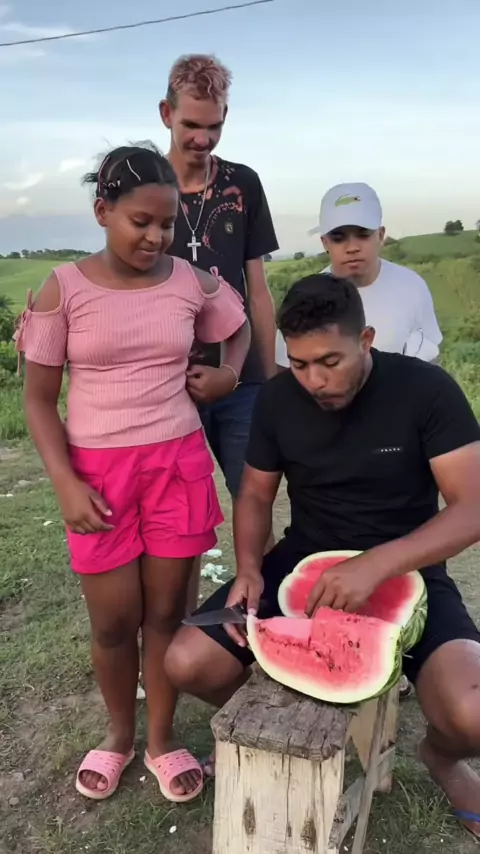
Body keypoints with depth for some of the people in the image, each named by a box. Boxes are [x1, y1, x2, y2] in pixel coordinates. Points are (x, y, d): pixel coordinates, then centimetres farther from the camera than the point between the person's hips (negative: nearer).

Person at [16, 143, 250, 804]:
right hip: (99, 472, -1)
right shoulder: (64, 289, -6)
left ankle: (162, 740, 32)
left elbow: (241, 327, 21)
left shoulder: (192, 282, 0)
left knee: (167, 611, 10)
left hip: (179, 463, 2)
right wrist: (65, 483, -12)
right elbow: (39, 398, -3)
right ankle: (119, 735, 36)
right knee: (113, 621, 9)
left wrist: (229, 373, 1)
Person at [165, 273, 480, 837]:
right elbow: (255, 494, 6)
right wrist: (249, 568, -14)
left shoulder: (426, 390, -15)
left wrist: (377, 565, -34)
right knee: (187, 663, -14)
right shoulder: (277, 398, -5)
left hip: (406, 571, -2)